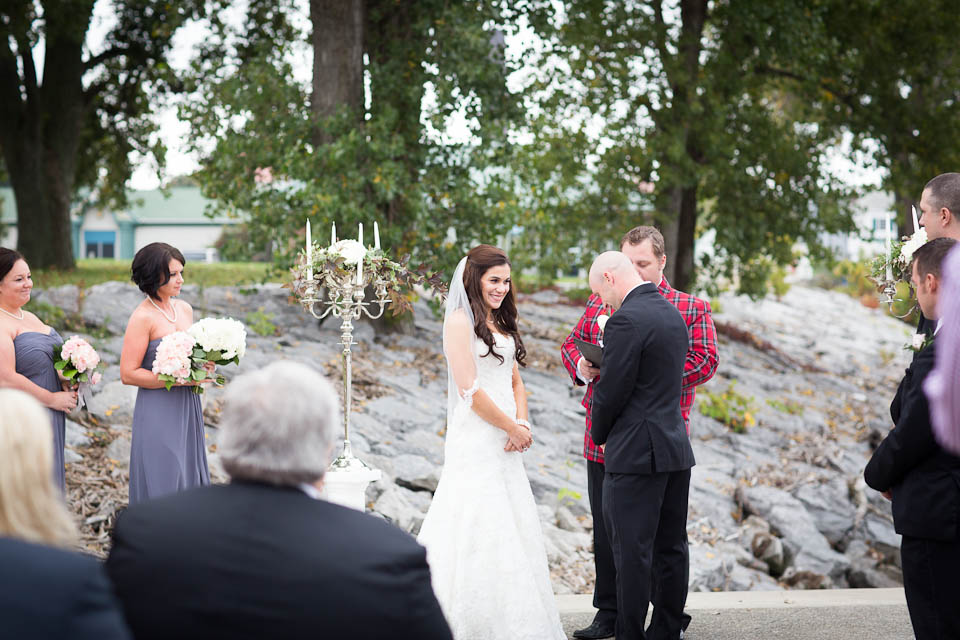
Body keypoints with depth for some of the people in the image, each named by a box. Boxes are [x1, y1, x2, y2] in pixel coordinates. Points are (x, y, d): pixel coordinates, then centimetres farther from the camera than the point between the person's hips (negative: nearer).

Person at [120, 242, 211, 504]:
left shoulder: (184, 309, 9)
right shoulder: (142, 317, -12)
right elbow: (128, 374, -15)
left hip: (188, 409, 7)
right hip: (158, 412, -7)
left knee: (190, 480, 9)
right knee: (164, 483, -3)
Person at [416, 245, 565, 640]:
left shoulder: (500, 322, 15)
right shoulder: (461, 320, -11)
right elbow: (470, 391, -17)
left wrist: (522, 423, -2)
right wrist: (514, 429, -9)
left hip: (506, 442, 8)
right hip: (476, 441, -8)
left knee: (508, 528, 11)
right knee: (478, 527, -6)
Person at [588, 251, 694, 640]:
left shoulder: (626, 320, -16)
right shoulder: (673, 313, 13)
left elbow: (612, 391, -15)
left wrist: (600, 436, 2)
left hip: (637, 452, -9)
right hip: (677, 447, 9)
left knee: (632, 550, -4)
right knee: (671, 546, 13)